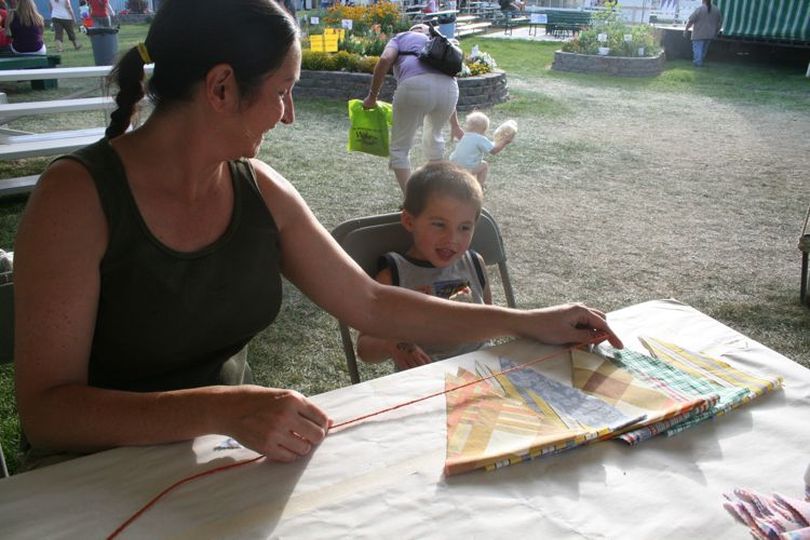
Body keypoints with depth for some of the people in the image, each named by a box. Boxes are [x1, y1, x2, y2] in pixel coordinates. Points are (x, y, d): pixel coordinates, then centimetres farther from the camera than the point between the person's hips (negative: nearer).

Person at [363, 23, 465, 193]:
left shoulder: (401, 37, 27)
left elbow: (385, 60, 5)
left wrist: (372, 96, 9)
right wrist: (454, 124, 47)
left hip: (414, 86, -5)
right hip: (448, 88, 5)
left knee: (399, 147, 11)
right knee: (434, 136, 32)